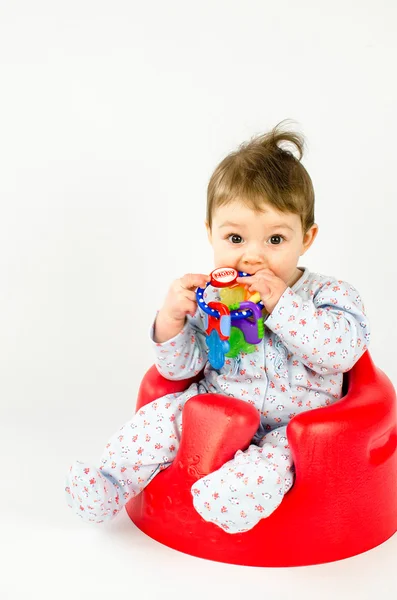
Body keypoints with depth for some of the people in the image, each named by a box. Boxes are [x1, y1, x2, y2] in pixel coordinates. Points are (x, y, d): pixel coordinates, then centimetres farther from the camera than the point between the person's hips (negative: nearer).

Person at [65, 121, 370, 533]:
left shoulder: (326, 295, -10)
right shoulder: (210, 297, -6)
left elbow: (344, 348, -27)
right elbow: (180, 366, -4)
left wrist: (281, 305, -31)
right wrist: (170, 318, -24)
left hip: (295, 424, -2)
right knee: (165, 413, -13)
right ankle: (113, 482, -1)